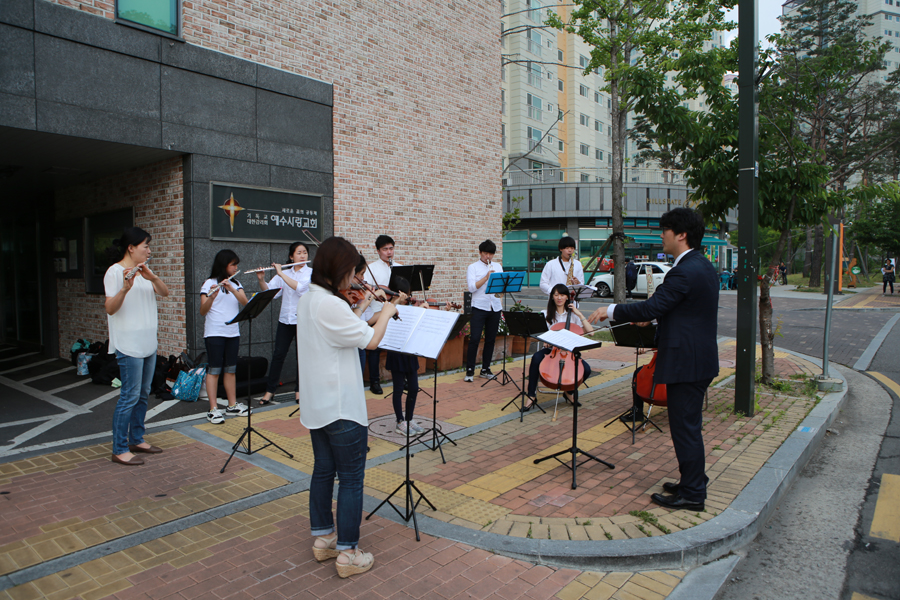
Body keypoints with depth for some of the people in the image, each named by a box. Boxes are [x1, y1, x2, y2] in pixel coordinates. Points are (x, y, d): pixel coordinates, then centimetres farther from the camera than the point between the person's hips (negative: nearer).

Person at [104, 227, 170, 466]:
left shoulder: (144, 270, 13)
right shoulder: (115, 272, -10)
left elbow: (165, 292, 2)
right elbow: (110, 308, -19)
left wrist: (152, 277, -17)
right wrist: (125, 288, -35)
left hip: (148, 343, 8)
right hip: (129, 345, -8)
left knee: (143, 394, 13)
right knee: (130, 396, -5)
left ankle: (136, 440, 25)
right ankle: (119, 450, 4)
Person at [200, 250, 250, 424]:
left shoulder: (236, 284, 14)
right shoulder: (209, 283, -3)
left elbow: (245, 302, -2)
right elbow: (203, 311, -9)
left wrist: (231, 289, -17)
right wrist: (212, 296, -27)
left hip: (233, 332, 5)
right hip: (214, 333, -5)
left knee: (231, 370, 10)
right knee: (214, 370, -3)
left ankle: (232, 405, 17)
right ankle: (213, 410, 0)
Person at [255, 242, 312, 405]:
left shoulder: (311, 273, -1)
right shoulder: (283, 273, 9)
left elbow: (300, 287, -19)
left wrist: (281, 273, -19)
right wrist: (261, 280, -15)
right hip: (286, 318, 3)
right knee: (278, 354, 0)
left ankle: (299, 389, 16)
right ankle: (270, 390, 9)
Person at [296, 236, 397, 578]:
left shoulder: (308, 299, 7)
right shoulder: (332, 305, -23)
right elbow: (371, 341, -18)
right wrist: (385, 312, -3)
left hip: (315, 405, 10)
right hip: (342, 407, -9)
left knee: (323, 470, 19)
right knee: (351, 479, 3)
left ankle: (323, 538, 32)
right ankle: (348, 553, 12)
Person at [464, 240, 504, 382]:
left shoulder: (498, 267, 14)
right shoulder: (473, 267, 2)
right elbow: (472, 287, -10)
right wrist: (487, 277, -18)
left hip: (495, 307, 4)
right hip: (479, 307, -4)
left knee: (491, 339, 8)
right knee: (474, 339, -8)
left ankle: (485, 369, 18)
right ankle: (469, 371, -1)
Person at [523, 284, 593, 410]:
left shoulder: (573, 315, 8)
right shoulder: (546, 314, 9)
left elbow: (590, 332, -3)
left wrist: (579, 314, -8)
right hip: (550, 350, -1)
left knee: (586, 369, -24)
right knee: (536, 358, -35)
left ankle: (569, 391, 6)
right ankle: (531, 395, -23)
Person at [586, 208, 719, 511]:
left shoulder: (685, 272, -21)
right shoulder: (702, 266, 12)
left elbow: (651, 307, -22)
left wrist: (610, 310, -13)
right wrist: (652, 315, 22)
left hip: (686, 363, -11)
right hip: (698, 359, 11)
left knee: (685, 427, 0)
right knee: (689, 425, 19)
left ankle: (691, 494, 12)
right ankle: (694, 482, 32)